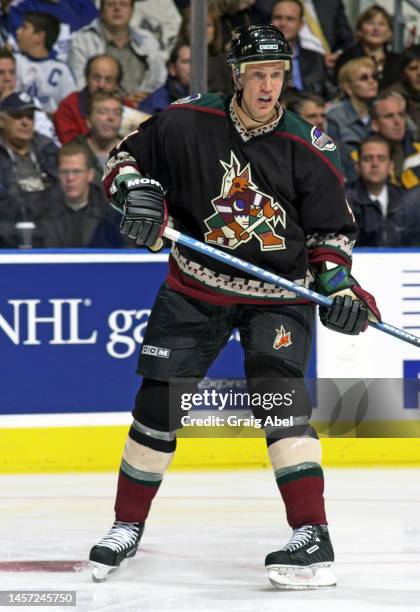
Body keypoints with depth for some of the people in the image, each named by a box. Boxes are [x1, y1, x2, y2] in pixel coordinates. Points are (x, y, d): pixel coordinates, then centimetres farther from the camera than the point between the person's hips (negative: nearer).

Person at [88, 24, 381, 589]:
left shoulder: (306, 148, -8)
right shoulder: (188, 124, -10)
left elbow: (332, 226, 3)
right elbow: (126, 160, 1)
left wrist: (338, 283, -11)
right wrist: (137, 192, -19)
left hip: (279, 294, -1)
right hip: (196, 288, 2)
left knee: (279, 391, -20)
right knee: (159, 403, 2)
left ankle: (313, 538, -22)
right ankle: (128, 526, 22)